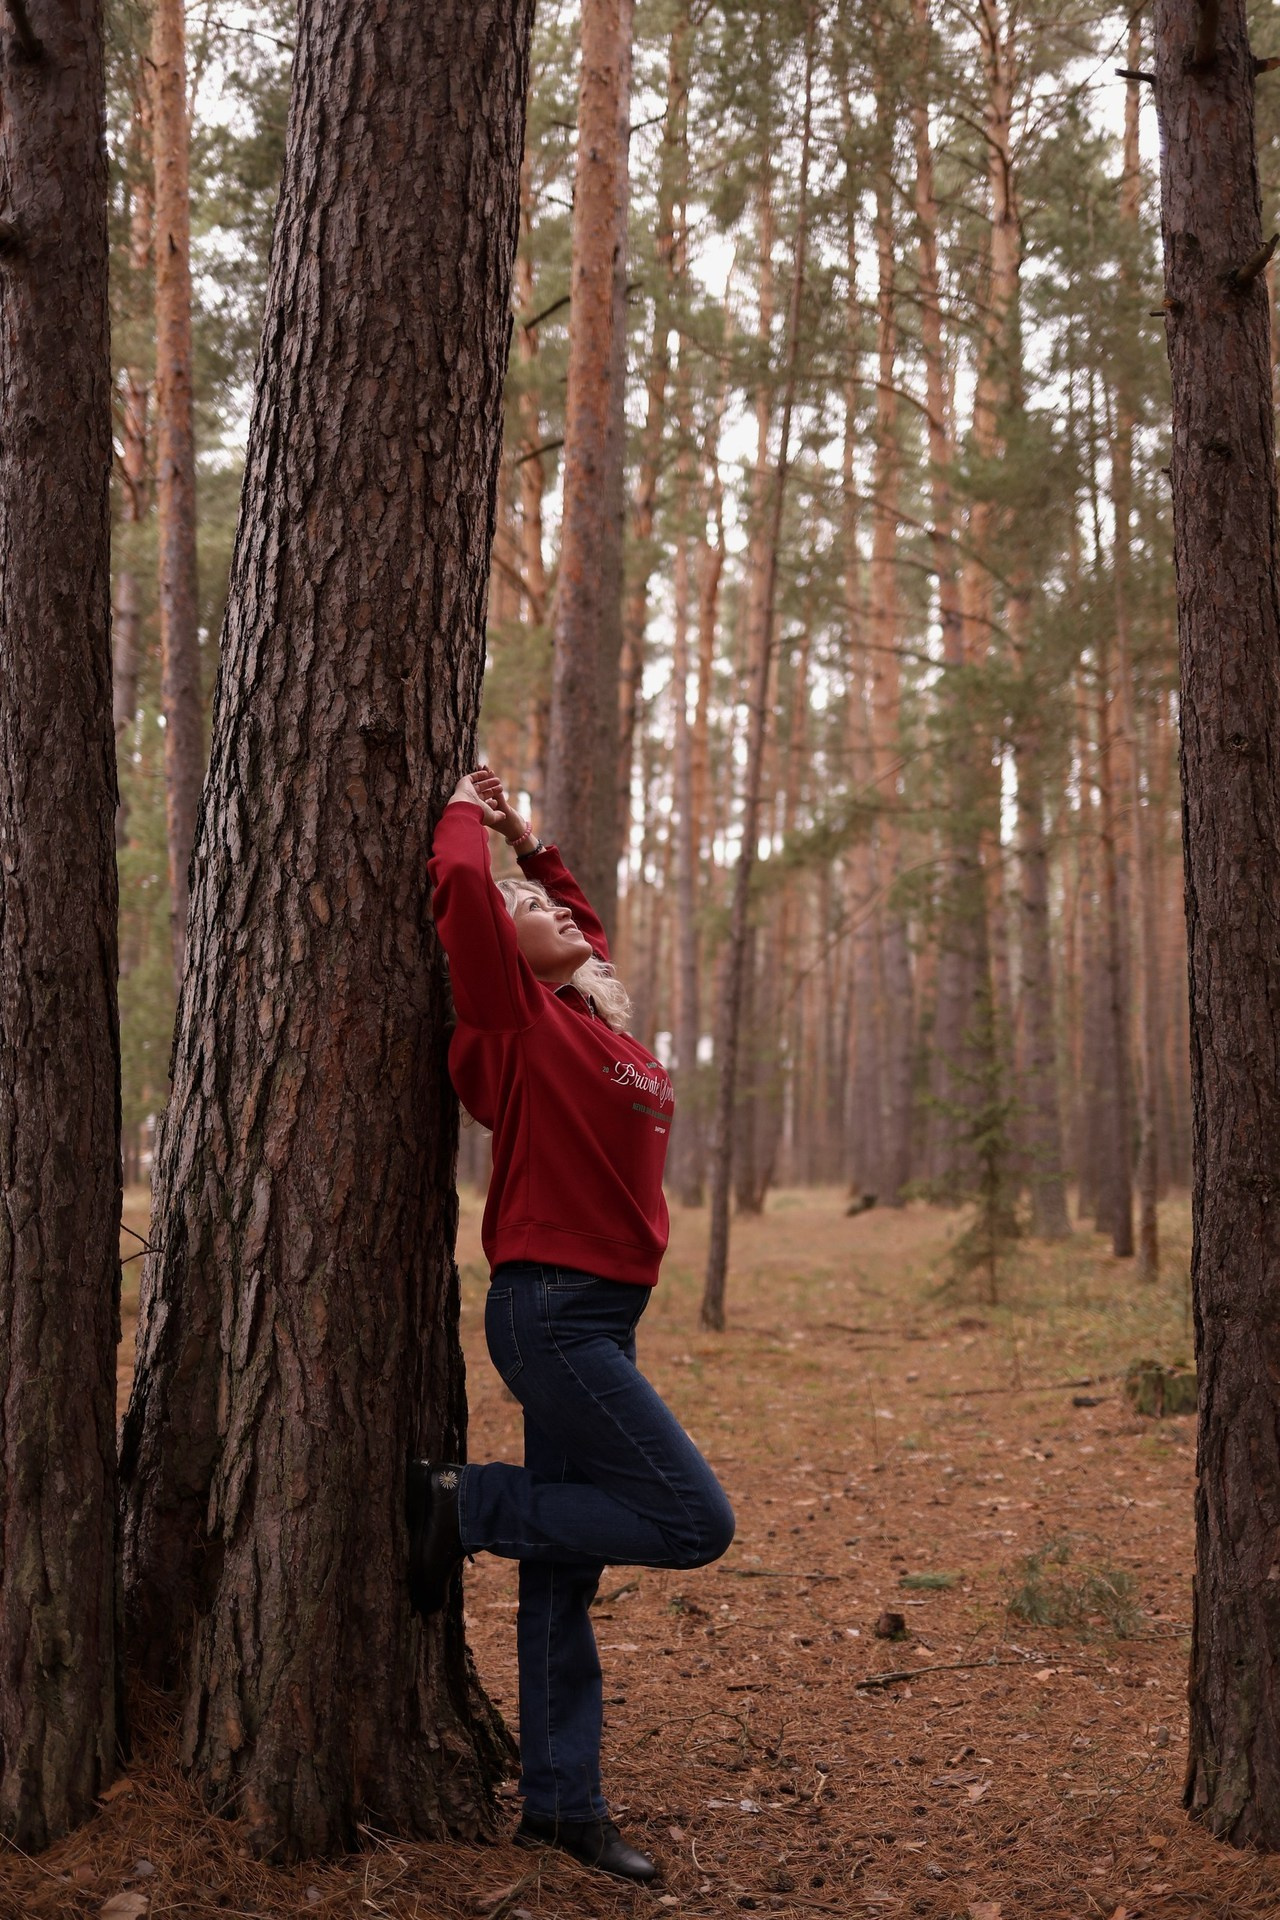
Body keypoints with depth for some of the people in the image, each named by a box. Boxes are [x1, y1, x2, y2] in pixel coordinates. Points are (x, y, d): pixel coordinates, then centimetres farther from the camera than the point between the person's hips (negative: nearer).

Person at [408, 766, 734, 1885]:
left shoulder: (591, 1018, 14)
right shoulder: (519, 1021, -8)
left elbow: (592, 935, 35)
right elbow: (461, 888, -19)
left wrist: (530, 840, 28)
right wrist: (469, 813, 0)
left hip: (596, 1321, 8)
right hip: (553, 1315, -8)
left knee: (565, 1573, 11)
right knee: (695, 1522, -9)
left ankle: (562, 1801, 18)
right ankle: (463, 1506, 1)